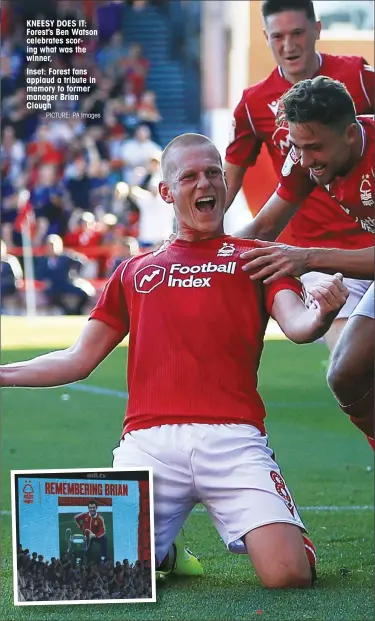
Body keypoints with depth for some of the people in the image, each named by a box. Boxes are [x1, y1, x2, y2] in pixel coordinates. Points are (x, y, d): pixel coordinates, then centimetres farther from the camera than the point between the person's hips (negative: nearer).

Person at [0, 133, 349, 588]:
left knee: (289, 575, -21)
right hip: (148, 443, 2)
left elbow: (296, 325, -2)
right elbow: (78, 360, 26)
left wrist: (320, 314, -27)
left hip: (233, 440, -2)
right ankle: (158, 553, 18)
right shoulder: (136, 272, 26)